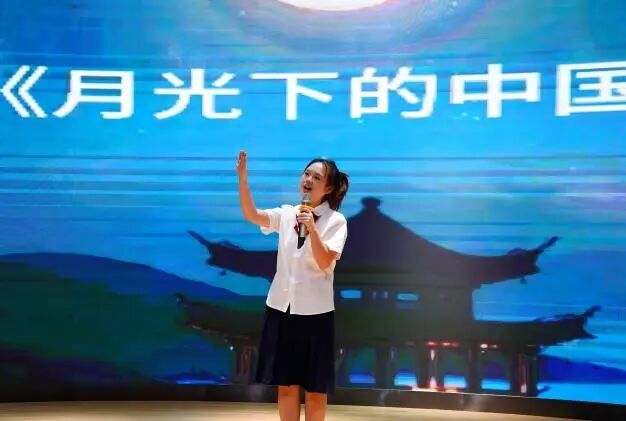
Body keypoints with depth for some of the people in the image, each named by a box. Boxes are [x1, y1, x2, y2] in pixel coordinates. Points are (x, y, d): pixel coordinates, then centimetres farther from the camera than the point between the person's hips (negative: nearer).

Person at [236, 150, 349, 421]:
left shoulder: (336, 221, -5)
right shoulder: (287, 214, 4)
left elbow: (324, 262, -17)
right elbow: (251, 215, -12)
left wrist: (311, 227, -26)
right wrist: (243, 178, -23)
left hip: (315, 311, -3)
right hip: (282, 307, 3)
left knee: (315, 389, 6)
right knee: (286, 385, 9)